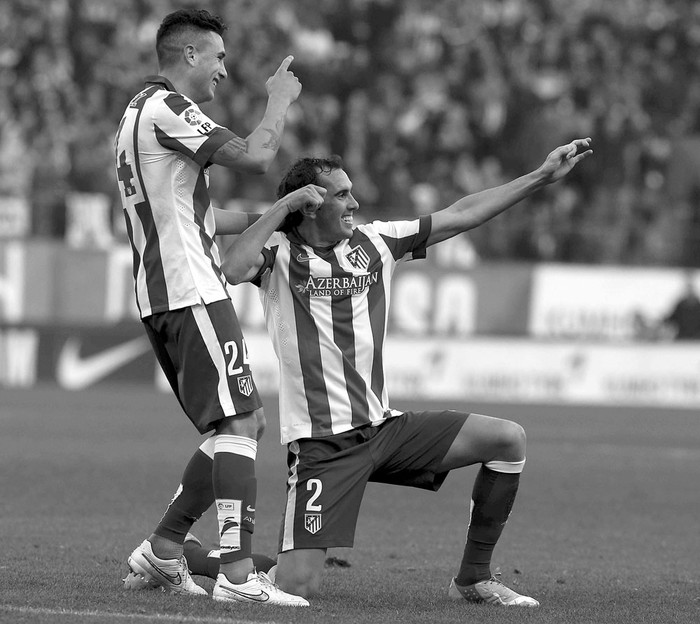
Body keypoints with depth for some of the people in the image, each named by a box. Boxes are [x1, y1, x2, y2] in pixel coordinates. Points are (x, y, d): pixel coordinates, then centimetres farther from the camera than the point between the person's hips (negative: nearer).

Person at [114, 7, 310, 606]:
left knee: (247, 423, 13)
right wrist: (280, 100, -1)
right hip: (192, 292, -10)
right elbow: (255, 156, -18)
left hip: (161, 295, 10)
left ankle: (162, 551, 12)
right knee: (239, 422, -13)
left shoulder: (141, 111, 23)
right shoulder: (166, 108, -10)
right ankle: (238, 574, -19)